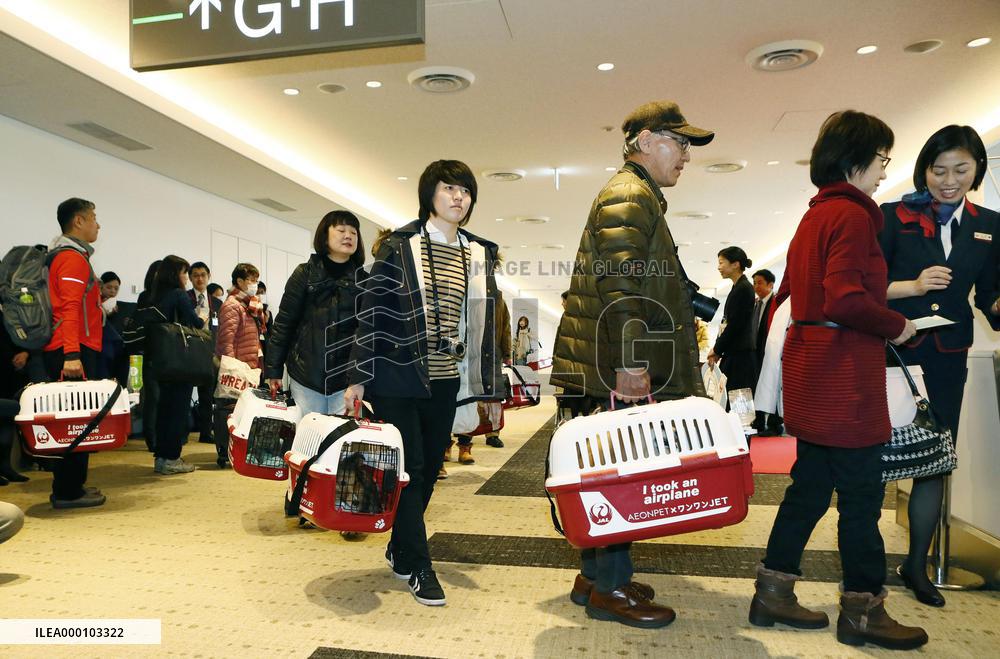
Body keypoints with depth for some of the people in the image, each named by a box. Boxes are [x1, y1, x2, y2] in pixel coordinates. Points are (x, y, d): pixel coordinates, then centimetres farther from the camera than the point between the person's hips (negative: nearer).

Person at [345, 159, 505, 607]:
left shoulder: (480, 255, 10)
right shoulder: (400, 246, -3)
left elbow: (484, 323, 10)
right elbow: (372, 312, -5)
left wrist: (489, 388, 7)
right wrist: (359, 378, -8)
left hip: (444, 382, 5)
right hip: (398, 379, -5)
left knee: (429, 469, 12)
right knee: (408, 470, -1)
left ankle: (400, 549, 33)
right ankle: (418, 567, 13)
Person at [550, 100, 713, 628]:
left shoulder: (637, 197, 25)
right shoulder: (629, 197, -10)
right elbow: (620, 287, -22)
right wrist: (629, 364, -25)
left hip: (615, 367, 11)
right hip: (616, 369, -11)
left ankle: (596, 575, 26)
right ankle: (610, 589, 10)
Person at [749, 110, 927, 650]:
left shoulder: (815, 215, 16)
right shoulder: (852, 214, -12)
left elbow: (792, 290, 19)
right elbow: (846, 299, -23)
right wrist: (896, 326, -7)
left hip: (811, 373, 10)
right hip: (845, 378, -9)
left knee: (810, 486, 15)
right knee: (861, 497, 3)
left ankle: (774, 592, 22)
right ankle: (862, 611, 17)